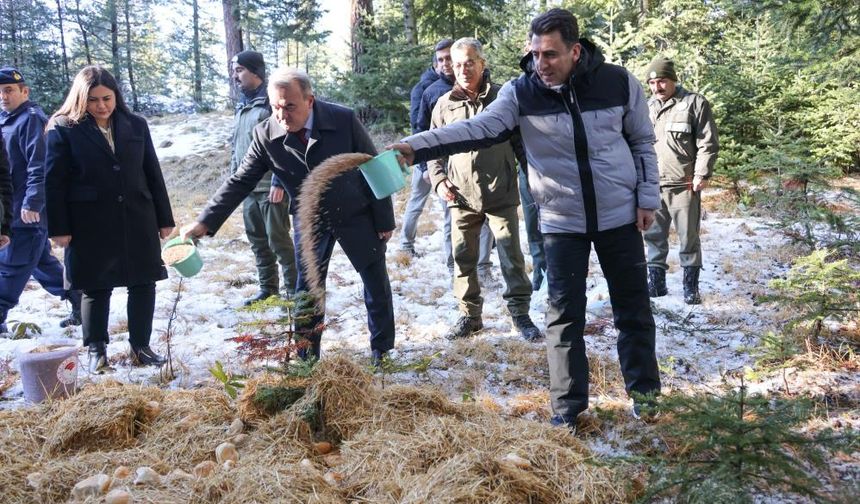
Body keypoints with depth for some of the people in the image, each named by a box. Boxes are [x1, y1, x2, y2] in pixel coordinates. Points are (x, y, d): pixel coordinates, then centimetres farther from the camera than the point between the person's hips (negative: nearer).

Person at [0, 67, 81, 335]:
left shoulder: (32, 119, -12)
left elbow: (39, 166, -20)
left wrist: (32, 202, -25)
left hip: (27, 212, -9)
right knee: (40, 260, 15)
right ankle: (78, 301, 24)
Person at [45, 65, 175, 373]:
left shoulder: (136, 125, 5)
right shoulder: (63, 128, -4)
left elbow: (153, 174, 8)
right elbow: (55, 182, -5)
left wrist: (164, 219, 7)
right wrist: (58, 228, -9)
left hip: (137, 220, 3)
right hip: (90, 224, -3)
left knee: (144, 283, 6)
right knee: (96, 288, 7)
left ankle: (140, 346, 19)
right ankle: (96, 350, 21)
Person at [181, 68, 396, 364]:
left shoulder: (344, 120, -21)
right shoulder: (266, 134, -16)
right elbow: (240, 182, -11)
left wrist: (385, 219, -8)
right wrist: (204, 223, -19)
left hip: (355, 216, -1)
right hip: (309, 222, 1)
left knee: (377, 284, 9)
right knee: (306, 293, 4)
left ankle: (382, 351, 29)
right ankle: (307, 359, 20)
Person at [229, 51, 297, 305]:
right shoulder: (242, 105, 15)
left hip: (270, 186, -8)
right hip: (248, 187, 8)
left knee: (278, 239, -4)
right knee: (257, 240, 13)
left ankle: (294, 290, 7)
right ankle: (268, 287, 25)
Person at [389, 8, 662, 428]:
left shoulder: (618, 83, -10)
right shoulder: (521, 92, -12)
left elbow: (642, 141, 2)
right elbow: (476, 129, -24)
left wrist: (647, 198, -1)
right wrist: (416, 147, -37)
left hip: (619, 215, 0)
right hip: (561, 222, 0)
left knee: (633, 308, 11)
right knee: (564, 315, 4)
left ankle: (644, 390, 30)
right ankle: (568, 407, 17)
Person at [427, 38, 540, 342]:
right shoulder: (445, 105, 5)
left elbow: (521, 141, 6)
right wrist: (439, 180, -1)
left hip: (501, 194, -2)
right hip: (462, 197, 2)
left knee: (512, 256, 1)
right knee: (463, 258, 9)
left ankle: (520, 313, 13)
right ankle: (470, 314, 22)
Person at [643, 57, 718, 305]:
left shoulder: (695, 103, -3)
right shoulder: (647, 107, 14)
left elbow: (708, 143, -5)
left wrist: (702, 175, -12)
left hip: (684, 185, -5)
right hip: (652, 185, 5)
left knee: (688, 238, 1)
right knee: (654, 236, 9)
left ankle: (691, 286, 11)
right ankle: (656, 282, 20)